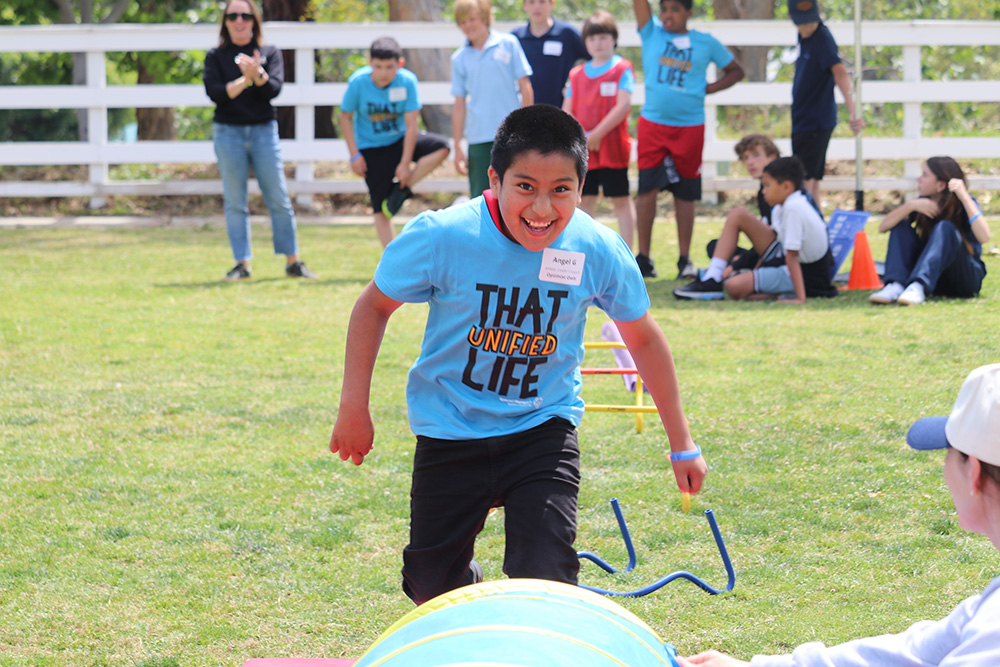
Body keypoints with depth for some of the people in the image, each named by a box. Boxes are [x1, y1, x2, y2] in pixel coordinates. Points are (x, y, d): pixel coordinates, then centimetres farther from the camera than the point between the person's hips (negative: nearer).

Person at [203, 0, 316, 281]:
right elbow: (214, 92, -8)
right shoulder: (216, 56, 6)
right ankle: (242, 264, 5)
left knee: (279, 199, -2)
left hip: (264, 131, 0)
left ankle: (292, 261, 4)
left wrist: (258, 75, -26)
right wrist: (244, 81, -20)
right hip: (229, 133, 0)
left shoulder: (269, 53, 8)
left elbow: (274, 89, -7)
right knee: (235, 202, 1)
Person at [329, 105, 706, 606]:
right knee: (432, 584, 10)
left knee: (545, 580, -17)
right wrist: (353, 409, -5)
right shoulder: (442, 237, -20)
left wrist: (681, 443, 8)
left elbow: (643, 338, 3)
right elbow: (374, 306, -3)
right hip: (450, 431, 0)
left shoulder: (599, 252, -14)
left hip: (543, 429, 0)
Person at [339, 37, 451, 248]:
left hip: (400, 139, 2)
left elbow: (411, 125, -16)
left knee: (441, 147, -24)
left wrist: (405, 163, -18)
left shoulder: (407, 81, -19)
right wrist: (355, 155, -11)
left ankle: (401, 189, -10)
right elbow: (345, 117, -7)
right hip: (371, 148, -2)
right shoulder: (358, 82, -20)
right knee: (381, 209, -5)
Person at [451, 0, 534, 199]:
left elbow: (525, 87, 4)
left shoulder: (508, 44, 2)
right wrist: (457, 147, 8)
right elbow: (459, 104, 11)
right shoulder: (459, 59, 8)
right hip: (479, 140, 2)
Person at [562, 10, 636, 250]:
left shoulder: (622, 69, -1)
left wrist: (596, 134, -15)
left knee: (620, 199, -1)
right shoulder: (577, 74, 13)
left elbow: (623, 106, -11)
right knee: (585, 200, 7)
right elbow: (566, 112, 12)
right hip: (583, 149, 5)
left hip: (612, 146, -5)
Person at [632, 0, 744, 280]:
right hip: (652, 124, 0)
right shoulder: (651, 34, 5)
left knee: (685, 194, 6)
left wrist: (709, 88, 0)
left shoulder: (706, 42, 6)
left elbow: (735, 71, 14)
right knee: (647, 188, -5)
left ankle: (685, 259, 12)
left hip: (689, 127, 0)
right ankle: (643, 257, 1)